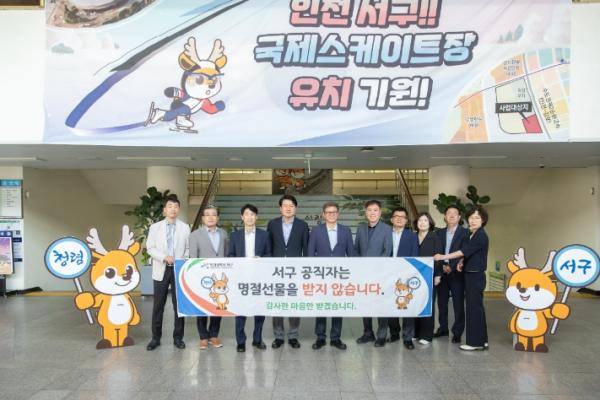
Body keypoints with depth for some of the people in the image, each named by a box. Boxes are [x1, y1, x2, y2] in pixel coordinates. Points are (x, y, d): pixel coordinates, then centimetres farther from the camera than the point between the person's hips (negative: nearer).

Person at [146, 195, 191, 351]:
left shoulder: (185, 228, 5)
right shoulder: (155, 227, 6)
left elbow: (189, 249, 5)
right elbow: (150, 248, 0)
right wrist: (164, 257, -15)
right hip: (161, 270, 0)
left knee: (179, 305, 4)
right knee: (158, 306, 4)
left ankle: (178, 337, 15)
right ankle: (156, 338, 16)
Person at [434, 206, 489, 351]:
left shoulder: (481, 236, -15)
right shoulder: (473, 235, 13)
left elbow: (464, 251, -20)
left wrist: (443, 257, -16)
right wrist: (462, 263, 1)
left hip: (475, 276, -9)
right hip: (471, 275, 9)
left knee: (473, 308, -4)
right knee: (477, 308, 12)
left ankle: (475, 342, 4)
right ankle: (481, 340, 20)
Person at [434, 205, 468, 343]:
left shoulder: (464, 232, -1)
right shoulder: (439, 233, 11)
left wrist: (451, 267, -16)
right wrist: (442, 265, -9)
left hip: (457, 272, -4)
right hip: (442, 271, 4)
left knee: (458, 303, 0)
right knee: (441, 302, 9)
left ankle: (457, 332, 8)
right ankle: (443, 328, 21)